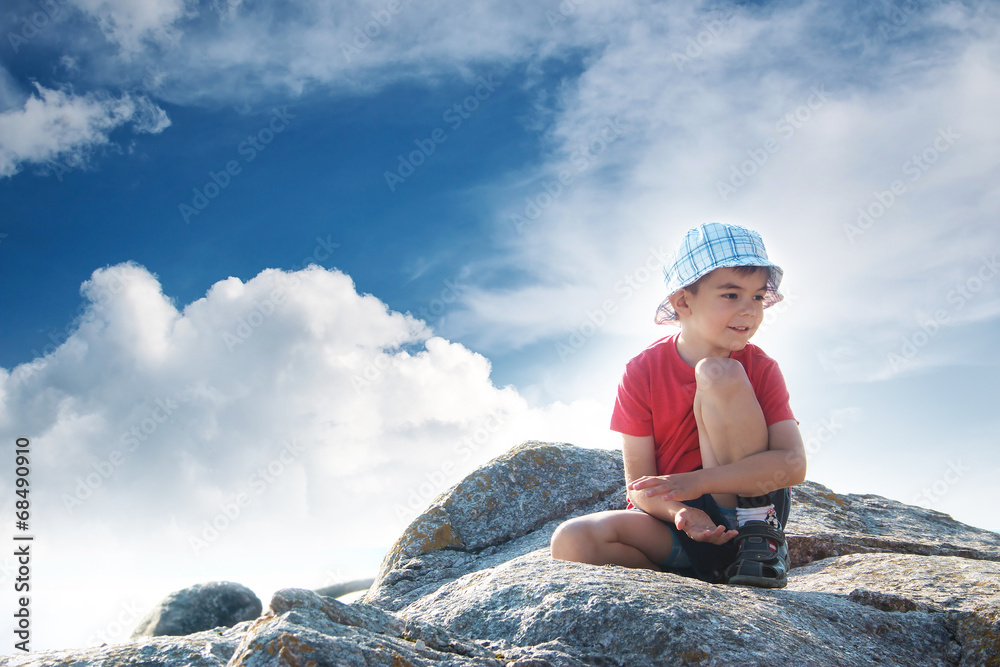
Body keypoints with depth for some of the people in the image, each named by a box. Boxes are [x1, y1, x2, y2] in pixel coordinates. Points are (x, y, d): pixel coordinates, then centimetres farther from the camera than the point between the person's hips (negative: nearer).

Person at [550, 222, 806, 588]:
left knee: (719, 374, -22)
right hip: (674, 521, 1)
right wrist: (680, 512, -31)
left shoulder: (761, 369, -5)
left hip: (746, 509, -1)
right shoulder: (642, 373, -7)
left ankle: (761, 540, -14)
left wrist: (697, 482, -29)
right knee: (573, 541, -30)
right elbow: (640, 487, -8)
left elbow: (793, 463, -19)